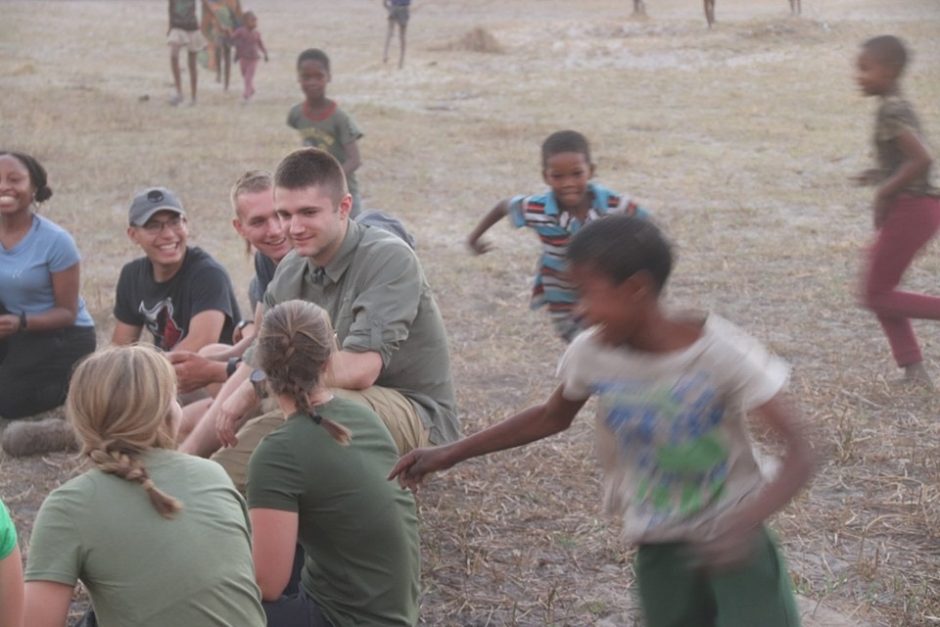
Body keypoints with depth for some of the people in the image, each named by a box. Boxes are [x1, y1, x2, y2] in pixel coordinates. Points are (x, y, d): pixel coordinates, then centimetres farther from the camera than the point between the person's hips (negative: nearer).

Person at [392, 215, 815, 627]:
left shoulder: (722, 353, -22)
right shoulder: (591, 352, -10)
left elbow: (799, 453, -23)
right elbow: (552, 417, 11)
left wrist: (747, 521, -41)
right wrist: (450, 454, 8)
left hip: (733, 538, -3)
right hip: (659, 547, 3)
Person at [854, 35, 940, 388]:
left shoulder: (891, 112, -18)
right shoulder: (898, 107, 12)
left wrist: (885, 191, -19)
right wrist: (882, 176, 12)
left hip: (911, 209, -10)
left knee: (876, 296, -2)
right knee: (880, 291, 15)